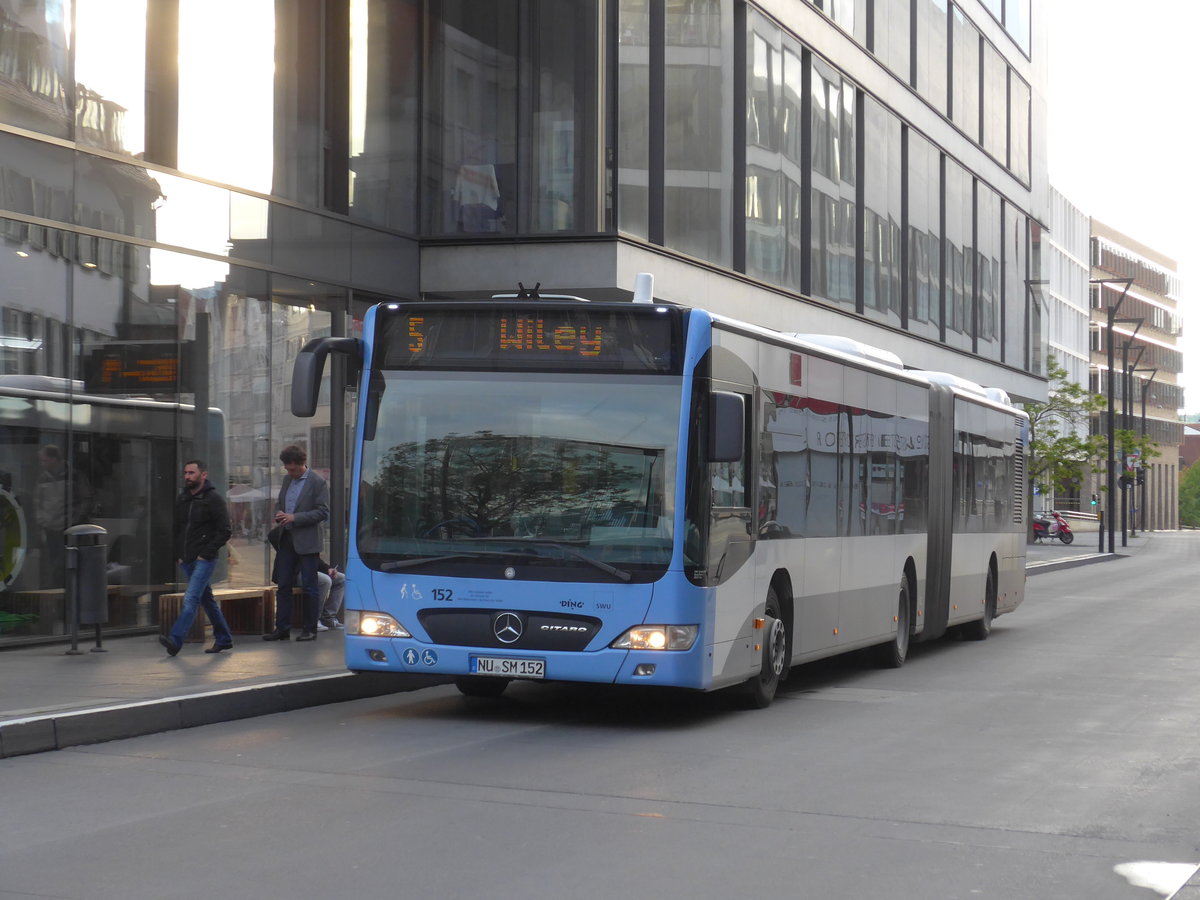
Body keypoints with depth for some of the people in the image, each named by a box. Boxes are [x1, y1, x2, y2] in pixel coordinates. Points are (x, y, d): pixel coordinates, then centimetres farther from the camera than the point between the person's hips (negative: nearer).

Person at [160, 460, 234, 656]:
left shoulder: (214, 499, -8)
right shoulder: (181, 499, 12)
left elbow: (225, 531, -11)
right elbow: (176, 528, 21)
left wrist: (206, 553, -14)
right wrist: (179, 554, 10)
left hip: (204, 559, -8)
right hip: (187, 560, 8)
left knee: (191, 598, -17)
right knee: (206, 599, 13)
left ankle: (176, 640, -27)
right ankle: (224, 639, 22)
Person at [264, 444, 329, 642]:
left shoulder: (318, 483, -8)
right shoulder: (287, 480, 13)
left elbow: (323, 512, -12)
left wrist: (295, 518, -18)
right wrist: (279, 514, 0)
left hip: (306, 542, -6)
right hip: (286, 540, 6)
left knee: (309, 587, 1)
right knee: (283, 585, 6)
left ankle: (309, 629, 9)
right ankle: (282, 629, 10)